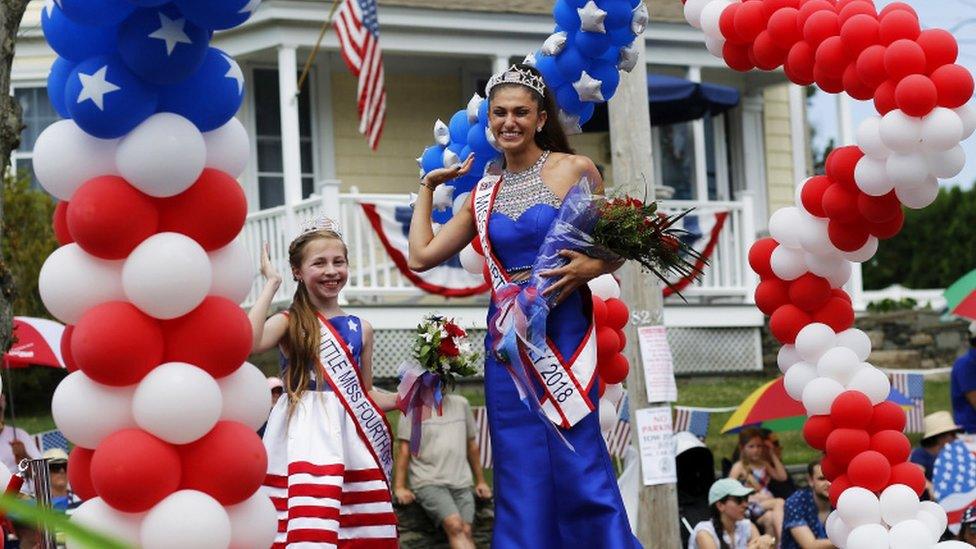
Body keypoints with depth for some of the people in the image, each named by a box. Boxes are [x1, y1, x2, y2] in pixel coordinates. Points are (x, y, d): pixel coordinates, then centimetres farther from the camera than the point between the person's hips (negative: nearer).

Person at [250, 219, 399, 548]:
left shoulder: (360, 329, 14)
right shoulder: (289, 323, 2)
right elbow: (248, 343, -20)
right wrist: (271, 284, -11)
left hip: (350, 434, 4)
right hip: (304, 435, -4)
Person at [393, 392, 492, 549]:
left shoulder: (461, 404, 17)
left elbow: (472, 445, 24)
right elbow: (404, 449, -1)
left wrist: (480, 481, 21)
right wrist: (399, 487, -10)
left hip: (461, 483, 4)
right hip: (428, 483, -4)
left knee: (465, 531, -16)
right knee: (455, 526, -26)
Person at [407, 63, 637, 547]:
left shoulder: (574, 171, 0)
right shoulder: (483, 194, 12)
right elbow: (422, 256, 11)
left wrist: (589, 268, -16)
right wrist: (427, 187, 19)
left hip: (563, 329, -4)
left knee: (577, 464, -8)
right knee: (520, 471, 4)